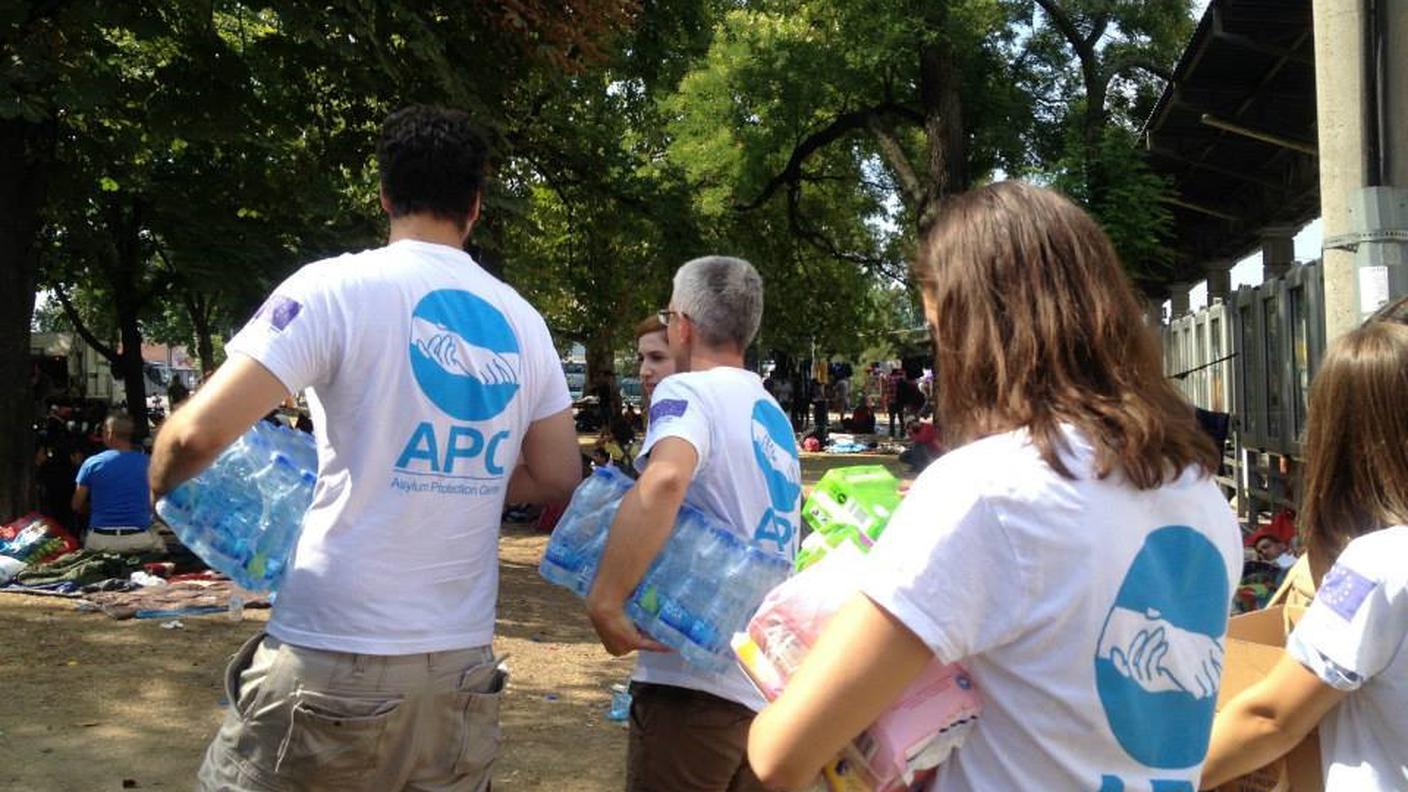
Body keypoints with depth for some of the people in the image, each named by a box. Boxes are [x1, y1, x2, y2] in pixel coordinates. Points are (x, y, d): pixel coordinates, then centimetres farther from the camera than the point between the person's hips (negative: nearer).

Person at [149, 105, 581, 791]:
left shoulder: (336, 287, -8)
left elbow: (198, 432, -14)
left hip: (335, 658, -4)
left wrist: (161, 488, 7)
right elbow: (559, 479, 12)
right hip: (463, 664, 5)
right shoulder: (522, 322, 7)